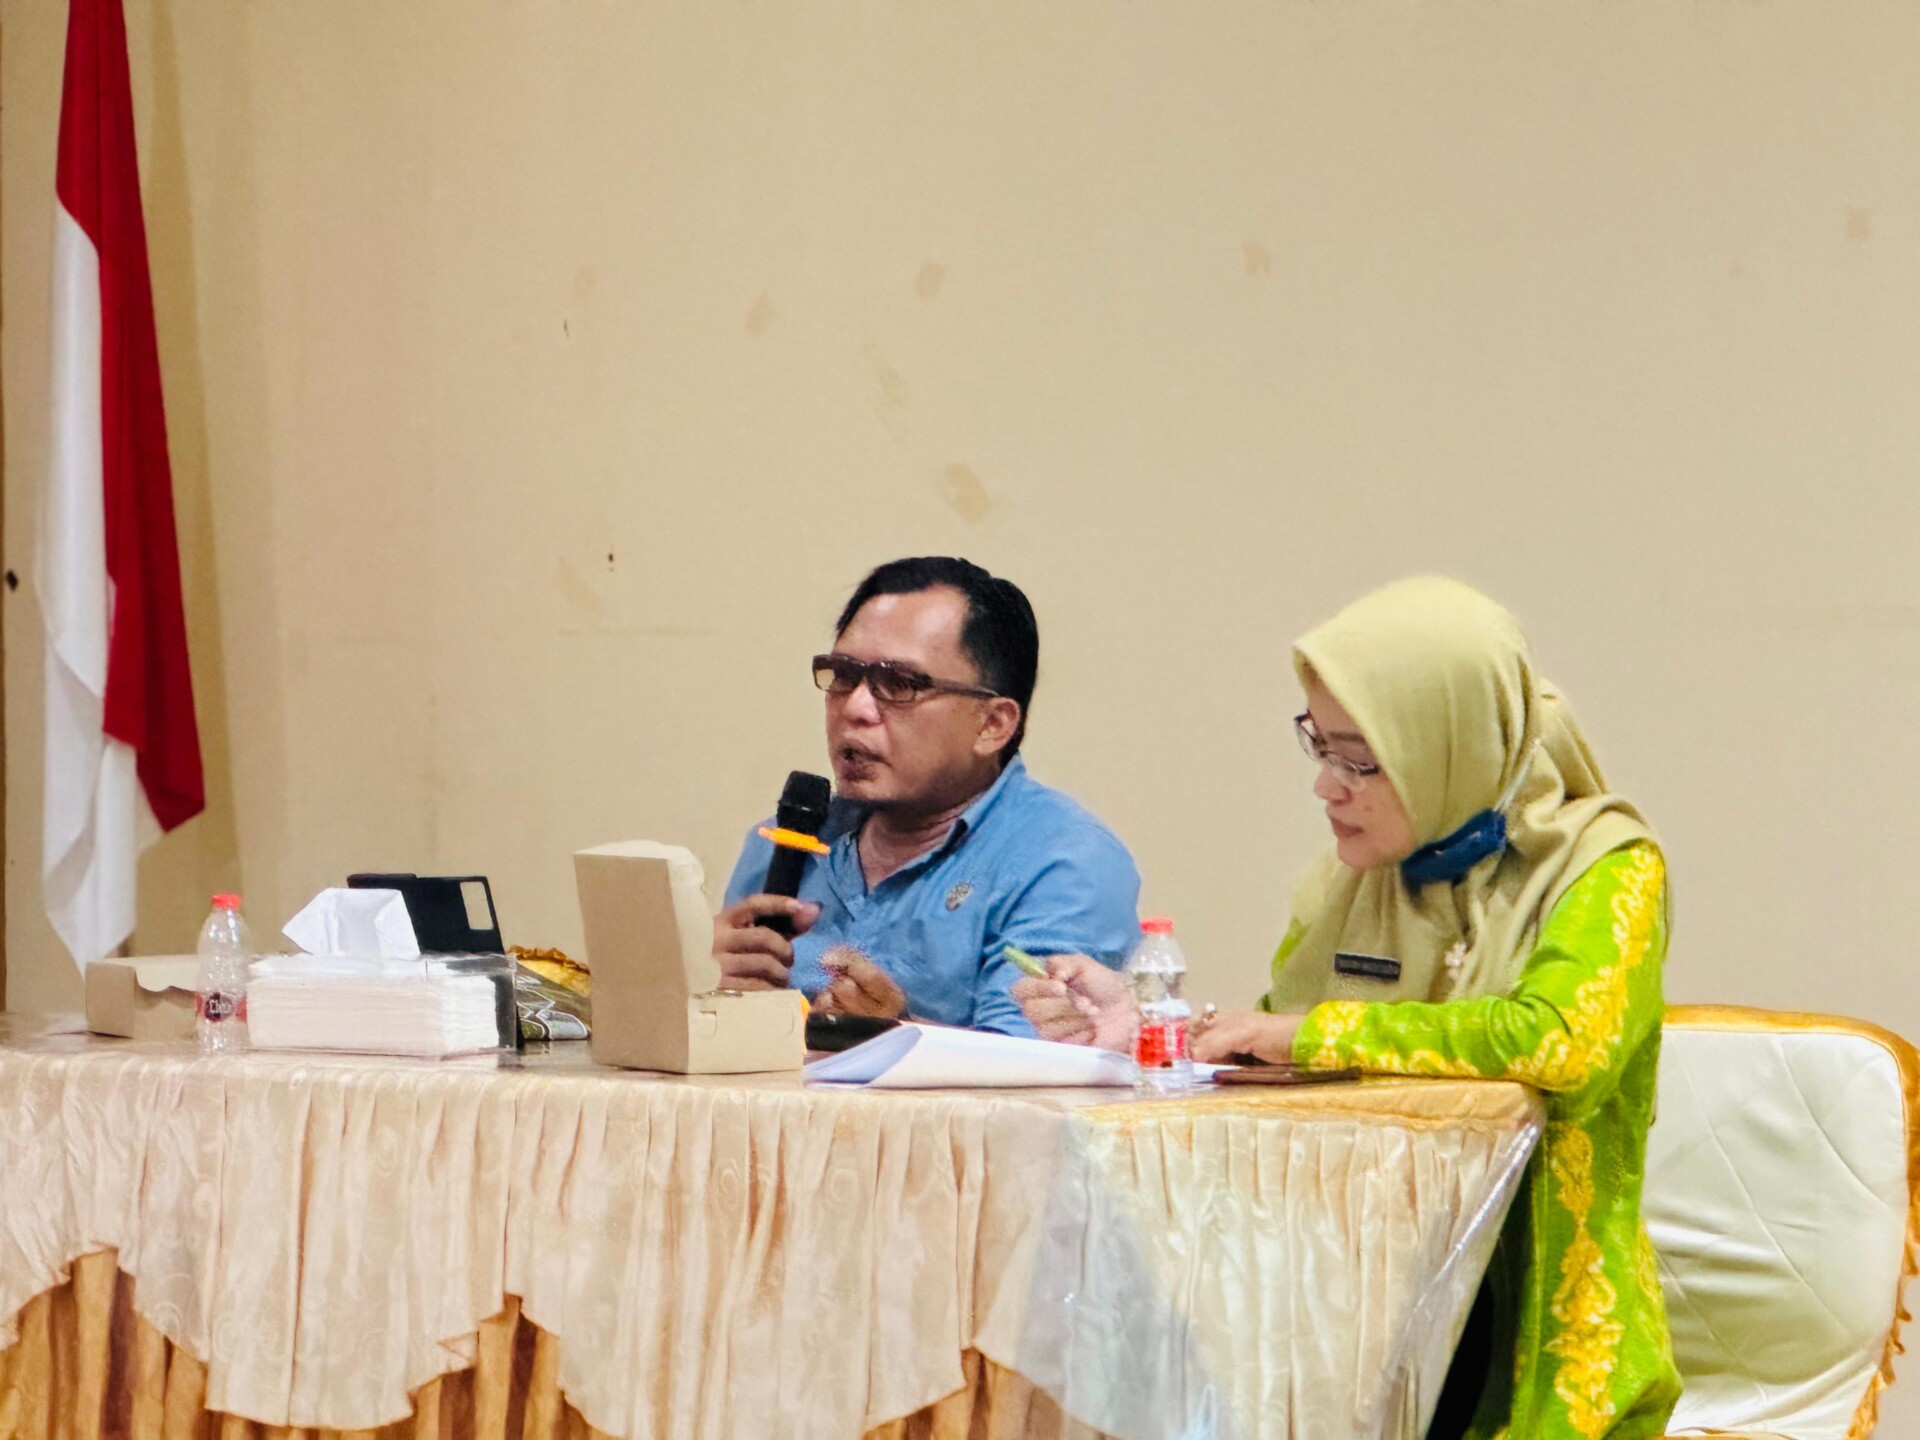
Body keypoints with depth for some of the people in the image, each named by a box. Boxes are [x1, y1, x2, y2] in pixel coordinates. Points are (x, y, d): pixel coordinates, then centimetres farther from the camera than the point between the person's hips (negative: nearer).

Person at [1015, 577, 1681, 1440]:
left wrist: (1315, 1031, -15)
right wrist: (1141, 1028, -2)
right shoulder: (1349, 884, 14)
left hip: (1526, 1312, -5)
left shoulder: (1605, 868, -4)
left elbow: (1562, 1039, -23)